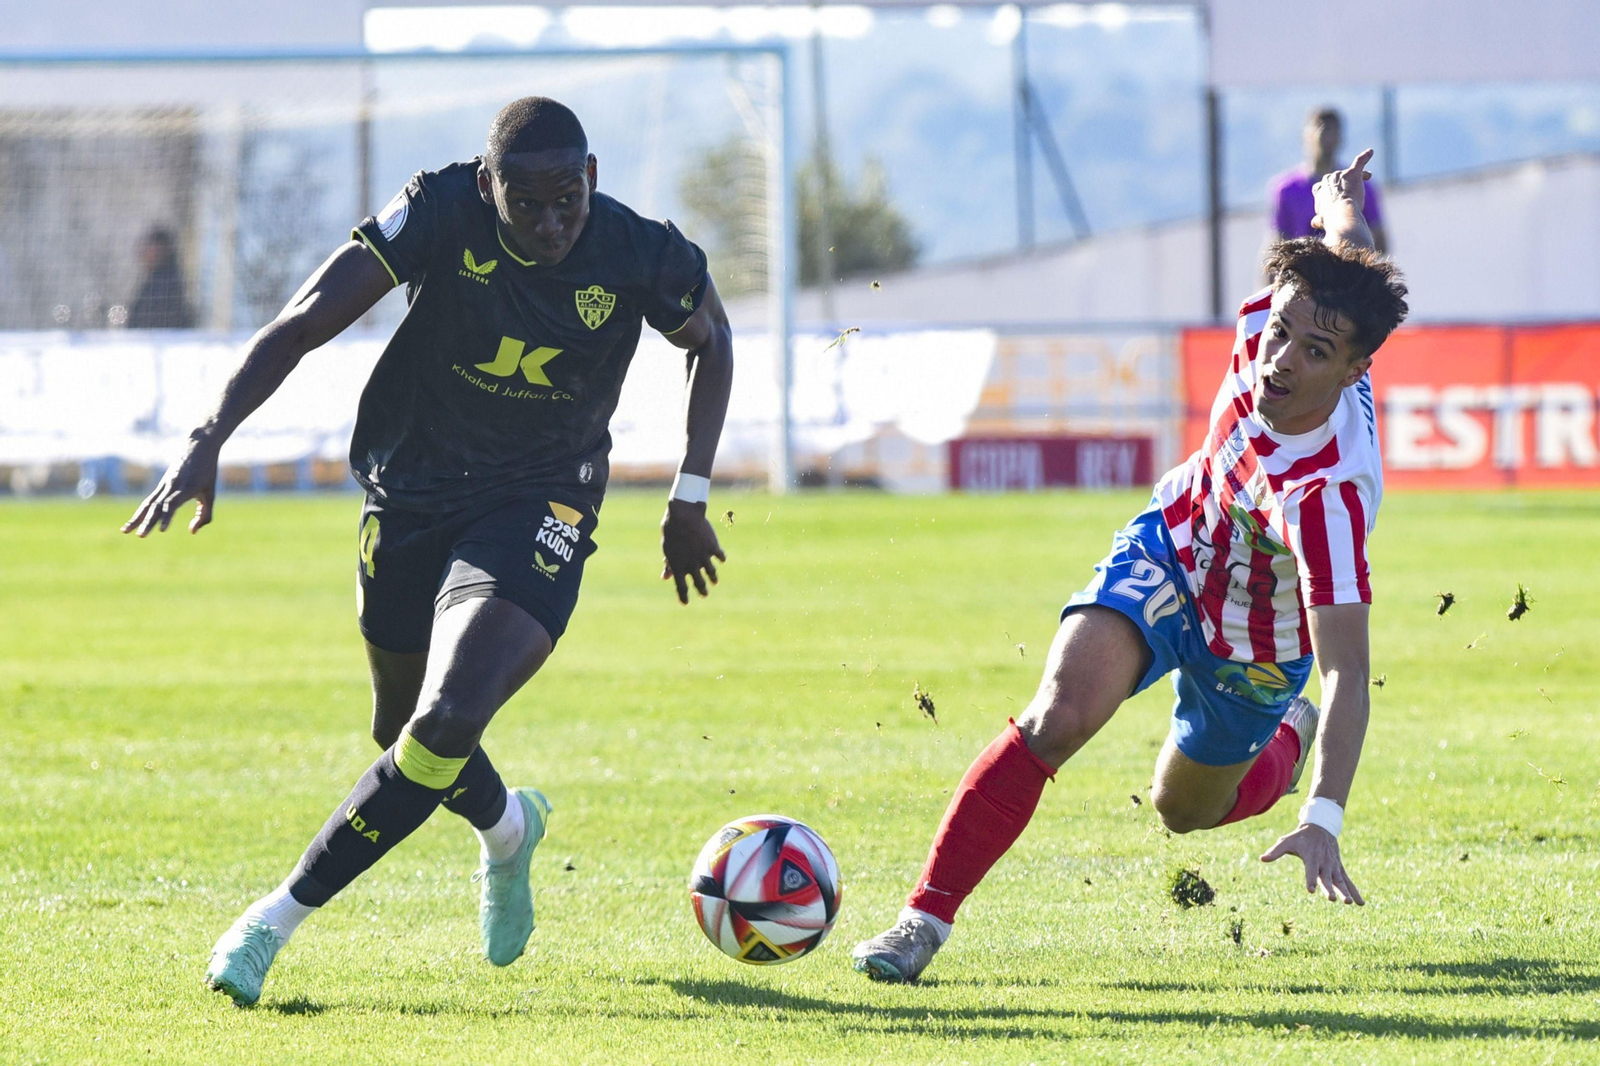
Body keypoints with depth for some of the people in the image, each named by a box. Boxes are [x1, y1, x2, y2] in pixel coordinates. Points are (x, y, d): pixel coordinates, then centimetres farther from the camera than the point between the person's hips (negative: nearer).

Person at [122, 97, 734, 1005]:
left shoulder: (642, 255, -17)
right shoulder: (439, 215, -20)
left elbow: (713, 342, 6)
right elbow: (301, 327, -20)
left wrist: (692, 497, 5)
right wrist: (208, 444, -31)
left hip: (537, 511, -2)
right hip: (410, 495, 2)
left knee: (447, 725, -23)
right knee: (404, 732, 18)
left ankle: (277, 920, -13)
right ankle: (508, 828, 53)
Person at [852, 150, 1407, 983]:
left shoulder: (1333, 492, -42)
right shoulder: (1266, 327, -29)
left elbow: (1346, 667, -45)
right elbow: (1343, 247, -5)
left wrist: (1324, 820, -55)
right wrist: (1343, 213, 19)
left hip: (1253, 649, -3)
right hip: (1172, 550, 3)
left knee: (1187, 808, 20)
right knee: (1058, 716, -22)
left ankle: (1290, 736, 53)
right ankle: (925, 919, -16)